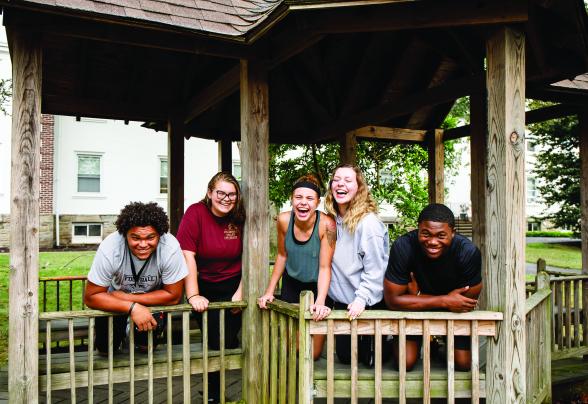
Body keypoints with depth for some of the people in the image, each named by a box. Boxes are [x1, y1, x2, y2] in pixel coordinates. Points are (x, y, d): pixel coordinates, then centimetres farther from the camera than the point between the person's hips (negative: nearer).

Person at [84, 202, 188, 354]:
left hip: (153, 300, 0)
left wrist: (127, 297, -27)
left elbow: (173, 295, -23)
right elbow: (91, 297, -23)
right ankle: (122, 330, 28)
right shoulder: (110, 248, -31)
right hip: (114, 301, 1)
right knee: (106, 348, -4)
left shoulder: (170, 247, -33)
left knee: (146, 345, -14)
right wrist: (132, 307, -36)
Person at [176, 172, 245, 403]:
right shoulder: (196, 213, -12)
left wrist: (240, 292, -7)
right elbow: (187, 255, -17)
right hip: (205, 287, -1)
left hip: (233, 286, 1)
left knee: (227, 340, -2)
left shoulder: (240, 218, -5)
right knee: (213, 341, 1)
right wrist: (193, 296, -22)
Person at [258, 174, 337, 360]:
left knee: (312, 353, 4)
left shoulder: (326, 224, -26)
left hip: (317, 286, -2)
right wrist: (269, 291, -1)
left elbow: (324, 267, -21)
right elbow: (282, 256, -1)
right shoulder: (284, 220, -16)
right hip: (291, 283, 3)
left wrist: (320, 302, -33)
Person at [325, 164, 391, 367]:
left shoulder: (368, 222, -20)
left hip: (369, 304, -6)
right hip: (341, 301, 6)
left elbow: (375, 269, -18)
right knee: (344, 357, 18)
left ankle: (390, 341, 36)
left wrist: (362, 299, -22)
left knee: (370, 359, 9)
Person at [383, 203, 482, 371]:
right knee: (405, 363, -10)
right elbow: (393, 300, -27)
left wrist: (418, 295, -25)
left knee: (464, 363, -3)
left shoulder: (469, 252, -28)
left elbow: (469, 302, -20)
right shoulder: (403, 246, -32)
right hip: (413, 307, -1)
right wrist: (445, 301, -31)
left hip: (454, 308, 1)